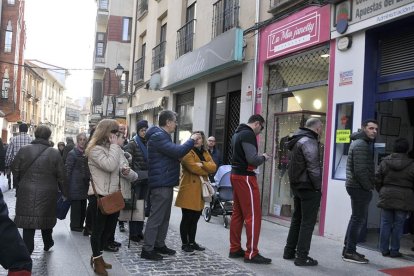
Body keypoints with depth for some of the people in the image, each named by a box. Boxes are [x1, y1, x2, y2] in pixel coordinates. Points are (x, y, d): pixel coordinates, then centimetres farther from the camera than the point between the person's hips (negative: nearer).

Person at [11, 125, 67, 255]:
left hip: (27, 192, 0)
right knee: (46, 217, 17)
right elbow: (61, 176, -3)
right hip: (47, 194, 0)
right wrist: (65, 193, 9)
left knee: (28, 219, 5)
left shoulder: (24, 150, -4)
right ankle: (48, 243, 36)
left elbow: (15, 169, 4)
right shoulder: (55, 153, -6)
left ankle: (27, 250, 5)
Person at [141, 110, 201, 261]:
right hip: (161, 184, -11)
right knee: (156, 217, -6)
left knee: (164, 216, 16)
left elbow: (172, 153, 19)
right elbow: (177, 152, -25)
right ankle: (147, 249, 0)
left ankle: (159, 244, 26)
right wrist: (192, 140, -11)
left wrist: (190, 141, 7)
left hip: (166, 183, 11)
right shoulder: (158, 136, -17)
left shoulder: (162, 136, 18)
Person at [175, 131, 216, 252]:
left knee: (195, 218, 13)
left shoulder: (205, 154, 16)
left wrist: (202, 164, -17)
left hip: (200, 191, 7)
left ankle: (192, 242, 23)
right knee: (187, 218, 0)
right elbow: (193, 167, -21)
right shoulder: (187, 152, -7)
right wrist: (206, 171, -7)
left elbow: (213, 167, 0)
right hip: (189, 190, -7)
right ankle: (185, 243, 10)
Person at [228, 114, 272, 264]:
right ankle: (251, 254, -3)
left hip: (236, 174, 10)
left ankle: (235, 249, 19)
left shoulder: (238, 133, 16)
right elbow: (252, 159, -23)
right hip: (245, 177, -10)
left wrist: (259, 156, 10)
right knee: (253, 215, -6)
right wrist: (263, 157, -4)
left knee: (238, 214, 13)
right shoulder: (248, 134, -15)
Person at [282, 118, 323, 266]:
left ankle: (289, 251, 25)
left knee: (297, 218, 18)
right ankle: (302, 256, 0)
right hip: (308, 187, -10)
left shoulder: (297, 140, 15)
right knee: (308, 222, -3)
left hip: (296, 185, 10)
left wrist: (294, 181, 15)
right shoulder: (309, 141, -16)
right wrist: (318, 186, -12)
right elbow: (313, 166, -20)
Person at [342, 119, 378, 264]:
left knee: (357, 218, 16)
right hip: (360, 187, -11)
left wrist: (368, 186, 13)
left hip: (357, 186, 11)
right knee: (359, 219, -5)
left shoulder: (361, 143, 18)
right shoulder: (361, 145, -16)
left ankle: (348, 249, 24)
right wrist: (369, 187, -13)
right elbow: (361, 171, -22)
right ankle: (350, 253, 1)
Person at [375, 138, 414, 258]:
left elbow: (377, 180, 2)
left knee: (385, 224, 9)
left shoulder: (385, 162, 0)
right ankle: (394, 250, 11)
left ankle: (384, 249, 15)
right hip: (404, 199, -2)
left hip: (386, 197, 2)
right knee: (398, 225, 5)